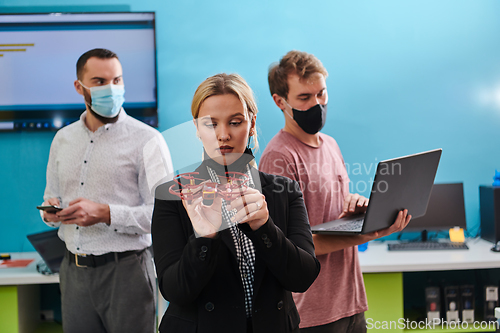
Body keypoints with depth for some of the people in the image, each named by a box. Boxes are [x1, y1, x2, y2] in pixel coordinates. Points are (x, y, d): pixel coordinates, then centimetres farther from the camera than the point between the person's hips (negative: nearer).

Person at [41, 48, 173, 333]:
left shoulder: (146, 140, -7)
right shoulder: (63, 139, 12)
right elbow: (53, 196, 21)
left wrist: (105, 213, -23)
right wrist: (50, 211, -3)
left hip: (125, 270, -5)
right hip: (74, 272, 5)